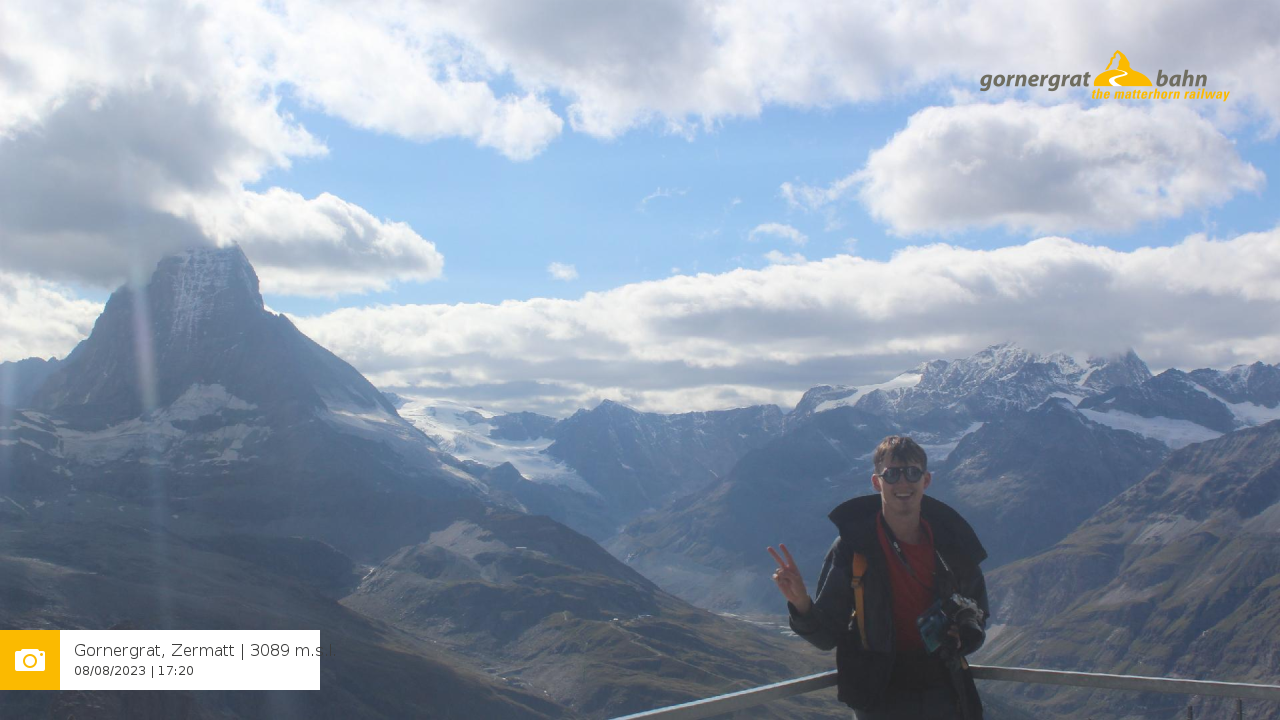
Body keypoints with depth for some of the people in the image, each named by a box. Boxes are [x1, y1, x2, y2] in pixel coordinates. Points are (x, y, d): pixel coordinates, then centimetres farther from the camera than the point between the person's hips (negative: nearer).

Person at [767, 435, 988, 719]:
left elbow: (977, 611, 14)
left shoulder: (950, 543, -1)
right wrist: (801, 604, -31)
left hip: (945, 694, 3)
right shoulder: (852, 547, -11)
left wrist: (963, 637, -8)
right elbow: (827, 636, -11)